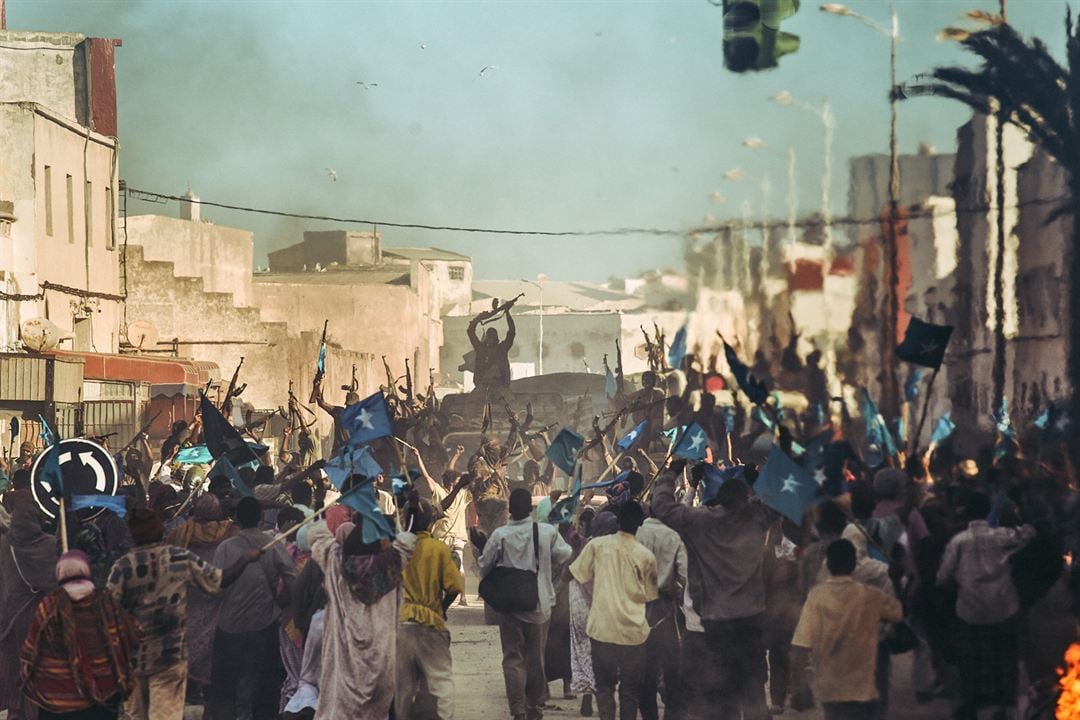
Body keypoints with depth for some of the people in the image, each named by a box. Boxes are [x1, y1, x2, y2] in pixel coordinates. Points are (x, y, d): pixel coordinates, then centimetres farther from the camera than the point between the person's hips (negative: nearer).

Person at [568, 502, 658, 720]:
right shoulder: (646, 556, -4)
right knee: (630, 689, 10)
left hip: (603, 628, 1)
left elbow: (574, 574, 3)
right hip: (633, 630, 0)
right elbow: (650, 595, 6)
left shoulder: (597, 545, -4)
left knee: (604, 685, 11)